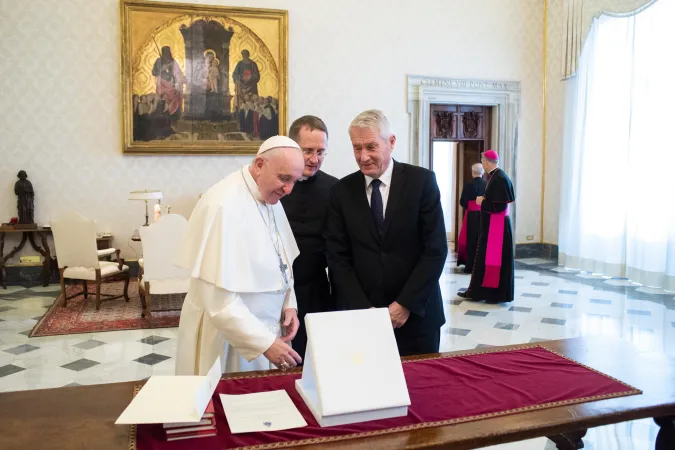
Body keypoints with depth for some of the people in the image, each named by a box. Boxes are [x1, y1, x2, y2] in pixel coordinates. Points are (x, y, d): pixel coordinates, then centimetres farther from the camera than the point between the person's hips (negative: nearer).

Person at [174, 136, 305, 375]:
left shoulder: (270, 198, 2)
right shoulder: (224, 205, -23)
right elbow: (218, 296, -25)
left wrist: (288, 304, -1)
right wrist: (264, 342, -23)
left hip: (265, 328, 8)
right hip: (227, 336, -7)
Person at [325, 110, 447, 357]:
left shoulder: (422, 181, -5)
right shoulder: (342, 191, 0)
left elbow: (436, 250, -8)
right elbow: (338, 258, -1)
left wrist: (405, 305, -12)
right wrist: (363, 309, -9)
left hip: (416, 315, -1)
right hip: (361, 316, 1)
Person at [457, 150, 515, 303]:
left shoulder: (500, 178, -19)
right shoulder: (493, 176, 10)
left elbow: (500, 205, -23)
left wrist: (482, 202, -11)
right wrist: (483, 200, 3)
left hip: (497, 226, -10)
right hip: (490, 225, 10)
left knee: (495, 258, -1)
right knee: (484, 257, 13)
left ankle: (497, 294, 9)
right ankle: (478, 291, 20)